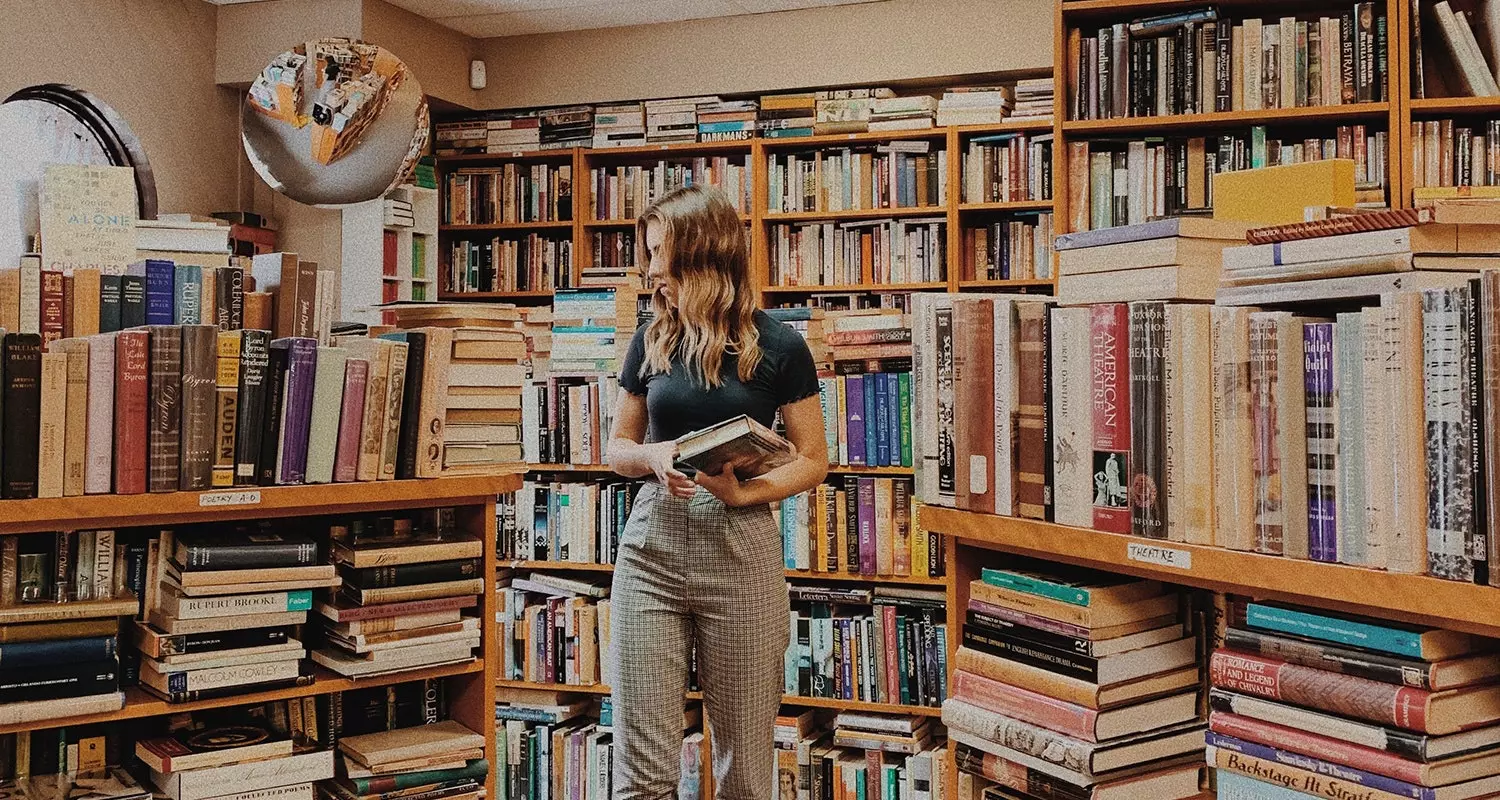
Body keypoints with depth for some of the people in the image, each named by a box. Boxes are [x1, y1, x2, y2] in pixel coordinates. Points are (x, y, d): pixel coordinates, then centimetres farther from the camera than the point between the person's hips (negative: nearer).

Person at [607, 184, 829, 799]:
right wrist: (652, 456, -7)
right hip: (651, 547, 3)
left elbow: (812, 461, 3)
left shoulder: (777, 347, -1)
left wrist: (742, 491, -15)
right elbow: (617, 448, 16)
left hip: (740, 551, -2)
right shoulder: (652, 341, 10)